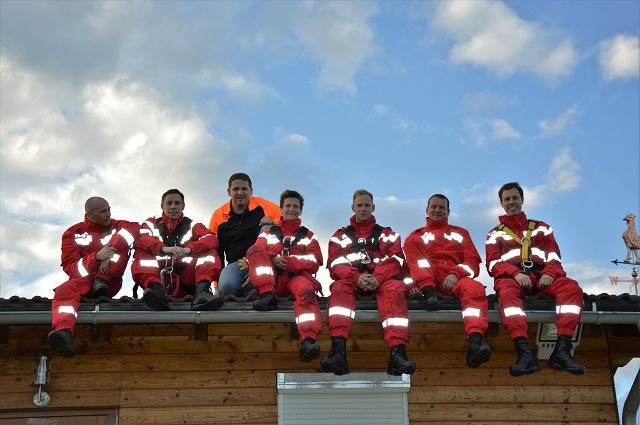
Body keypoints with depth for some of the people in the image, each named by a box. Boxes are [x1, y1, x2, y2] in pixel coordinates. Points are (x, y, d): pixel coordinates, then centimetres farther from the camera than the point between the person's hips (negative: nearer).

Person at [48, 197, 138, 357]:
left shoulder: (116, 226, 6)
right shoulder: (73, 233, 2)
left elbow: (134, 228, -17)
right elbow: (70, 268, -9)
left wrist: (110, 251, -28)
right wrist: (96, 257, -26)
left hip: (110, 282, 1)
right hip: (83, 280, -1)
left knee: (120, 243, -18)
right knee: (64, 291, -35)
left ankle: (101, 282, -26)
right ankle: (63, 332, -58)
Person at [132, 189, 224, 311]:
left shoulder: (192, 225, 16)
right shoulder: (151, 223, 15)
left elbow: (212, 240, -5)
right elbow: (140, 239, -8)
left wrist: (188, 249, -24)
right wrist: (164, 248, -28)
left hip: (186, 283, 1)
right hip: (159, 278, 0)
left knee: (209, 251, -13)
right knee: (141, 251, -17)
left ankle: (201, 291, -40)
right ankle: (155, 288, -44)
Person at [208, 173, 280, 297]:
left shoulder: (262, 206, 3)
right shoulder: (218, 215, 8)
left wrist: (273, 222, -20)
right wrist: (217, 284, 6)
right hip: (235, 263, 0)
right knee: (226, 286, -33)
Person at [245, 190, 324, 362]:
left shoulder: (308, 235, 26)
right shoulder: (269, 232, 28)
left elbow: (315, 261, 8)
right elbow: (255, 253, 11)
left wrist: (288, 261, -7)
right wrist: (273, 259, -10)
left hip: (297, 276, -1)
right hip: (273, 279, 2)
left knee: (306, 290, -38)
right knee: (255, 250, -22)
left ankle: (308, 340, -57)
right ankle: (268, 296, -37)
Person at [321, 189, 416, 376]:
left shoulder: (387, 234, 24)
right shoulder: (340, 235, 25)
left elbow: (395, 260, 6)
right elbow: (335, 264, 7)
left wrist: (378, 278, -16)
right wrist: (356, 277, -15)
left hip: (381, 279, 0)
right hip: (350, 279, 0)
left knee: (395, 288, -35)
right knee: (340, 288, -36)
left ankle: (397, 353, -51)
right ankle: (338, 352, -54)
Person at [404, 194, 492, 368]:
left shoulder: (460, 233, 29)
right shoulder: (417, 235, 28)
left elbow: (473, 262, 13)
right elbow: (411, 260, 11)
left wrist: (455, 274, -10)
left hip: (455, 278, 0)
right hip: (426, 280, 0)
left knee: (475, 289, -36)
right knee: (413, 242, -20)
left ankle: (475, 343, -57)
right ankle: (429, 293, -39)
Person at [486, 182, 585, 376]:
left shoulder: (541, 228, 29)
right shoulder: (496, 233, 25)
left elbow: (554, 256, 16)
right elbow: (493, 264, 9)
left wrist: (549, 273, -8)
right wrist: (516, 273, -12)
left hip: (541, 274, 2)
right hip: (511, 275, -2)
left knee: (571, 287, -31)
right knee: (507, 292, -41)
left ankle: (562, 350, -41)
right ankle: (524, 353, -54)